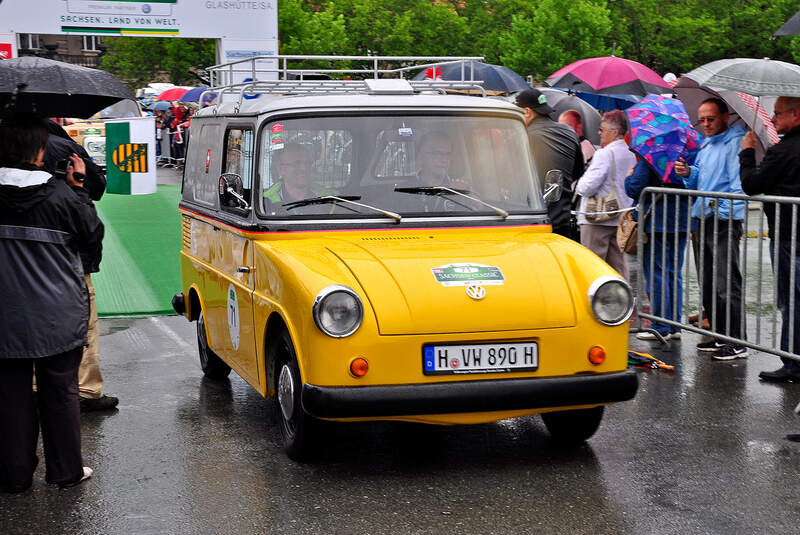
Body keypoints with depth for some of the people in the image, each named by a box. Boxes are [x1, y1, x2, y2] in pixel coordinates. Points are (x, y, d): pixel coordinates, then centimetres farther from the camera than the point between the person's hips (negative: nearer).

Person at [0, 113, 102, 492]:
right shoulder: (61, 195, -12)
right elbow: (92, 236, 2)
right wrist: (78, 188, 9)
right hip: (59, 317, -1)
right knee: (60, 391, 11)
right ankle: (66, 470, 19)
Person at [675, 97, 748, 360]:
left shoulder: (735, 143, -8)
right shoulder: (705, 146, 19)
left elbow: (740, 183, -15)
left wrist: (723, 209, -24)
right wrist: (688, 173, 6)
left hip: (724, 222, -9)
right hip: (703, 220, 9)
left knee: (726, 285, -11)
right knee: (708, 284, 13)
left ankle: (737, 342, -8)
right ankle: (719, 336, 21)